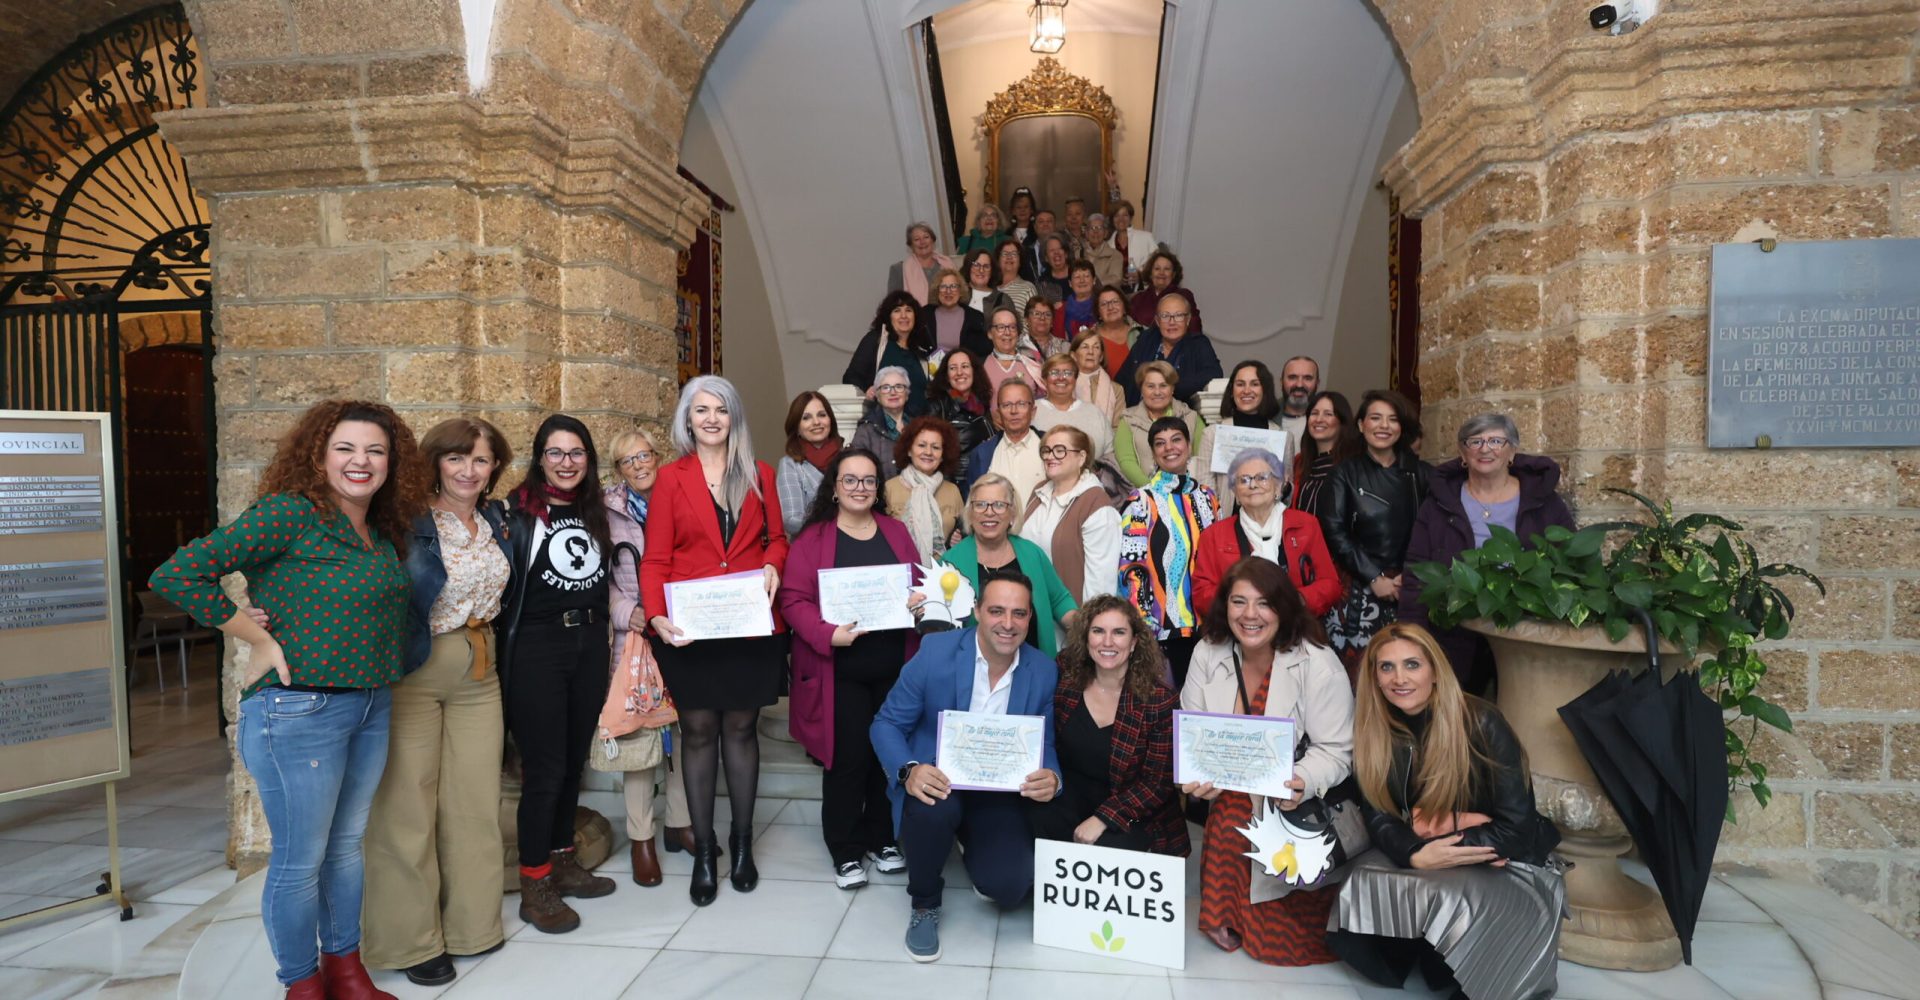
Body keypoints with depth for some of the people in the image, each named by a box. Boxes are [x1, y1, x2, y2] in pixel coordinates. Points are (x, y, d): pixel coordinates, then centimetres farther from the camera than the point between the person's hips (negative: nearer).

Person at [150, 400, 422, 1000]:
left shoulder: (384, 532, 7)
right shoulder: (290, 513, -15)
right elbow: (177, 574, -19)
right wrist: (261, 640, -16)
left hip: (372, 708, 7)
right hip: (299, 711, -7)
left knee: (348, 846, 19)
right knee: (300, 861, 8)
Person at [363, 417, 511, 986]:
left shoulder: (496, 524, 8)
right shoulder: (407, 522, -13)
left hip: (479, 673, 6)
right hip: (411, 675, -6)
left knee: (474, 800, 11)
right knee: (408, 806, 2)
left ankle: (470, 923, 27)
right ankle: (411, 939, 19)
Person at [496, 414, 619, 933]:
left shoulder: (595, 510, 10)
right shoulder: (518, 511, -8)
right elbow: (500, 582, -11)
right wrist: (501, 651, -14)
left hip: (590, 643, 6)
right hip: (538, 647, -5)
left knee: (574, 761, 14)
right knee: (544, 768, -1)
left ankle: (562, 861, 28)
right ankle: (534, 885, 12)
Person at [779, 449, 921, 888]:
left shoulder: (896, 532, 11)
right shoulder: (812, 538, -2)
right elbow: (794, 600, -7)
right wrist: (828, 635, -21)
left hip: (895, 668, 4)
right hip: (839, 671, -3)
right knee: (846, 759, 0)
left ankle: (881, 839, 29)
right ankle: (846, 851, 18)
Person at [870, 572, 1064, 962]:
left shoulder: (1045, 672, -6)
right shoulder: (935, 651, -15)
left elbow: (1046, 746, 1)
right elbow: (887, 724, -9)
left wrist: (1052, 778, -24)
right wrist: (909, 770, -30)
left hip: (999, 794, 2)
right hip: (936, 783, -2)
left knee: (1010, 887, -21)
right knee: (934, 810, -37)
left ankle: (976, 849, 20)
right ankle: (924, 905, -3)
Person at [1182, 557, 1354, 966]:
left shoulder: (1319, 665, -13)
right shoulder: (1207, 655, -1)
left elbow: (1335, 750, -13)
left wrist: (1302, 783, -33)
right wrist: (1197, 775, -20)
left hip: (1298, 805, -4)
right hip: (1232, 797, 4)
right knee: (1229, 817, -24)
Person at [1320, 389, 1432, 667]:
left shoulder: (1419, 472, 10)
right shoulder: (1345, 472, 4)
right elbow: (1335, 532, -4)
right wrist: (1374, 577, -9)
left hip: (1409, 588, 2)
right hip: (1360, 588, -1)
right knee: (1358, 664, -5)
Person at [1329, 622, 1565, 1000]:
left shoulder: (1481, 723, -20)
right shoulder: (1372, 730, -7)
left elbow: (1517, 828, -19)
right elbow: (1379, 817, -8)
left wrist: (1432, 835, -26)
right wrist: (1417, 855, -29)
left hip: (1505, 863, -4)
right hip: (1416, 859, 4)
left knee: (1446, 899, -33)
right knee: (1362, 887, -23)